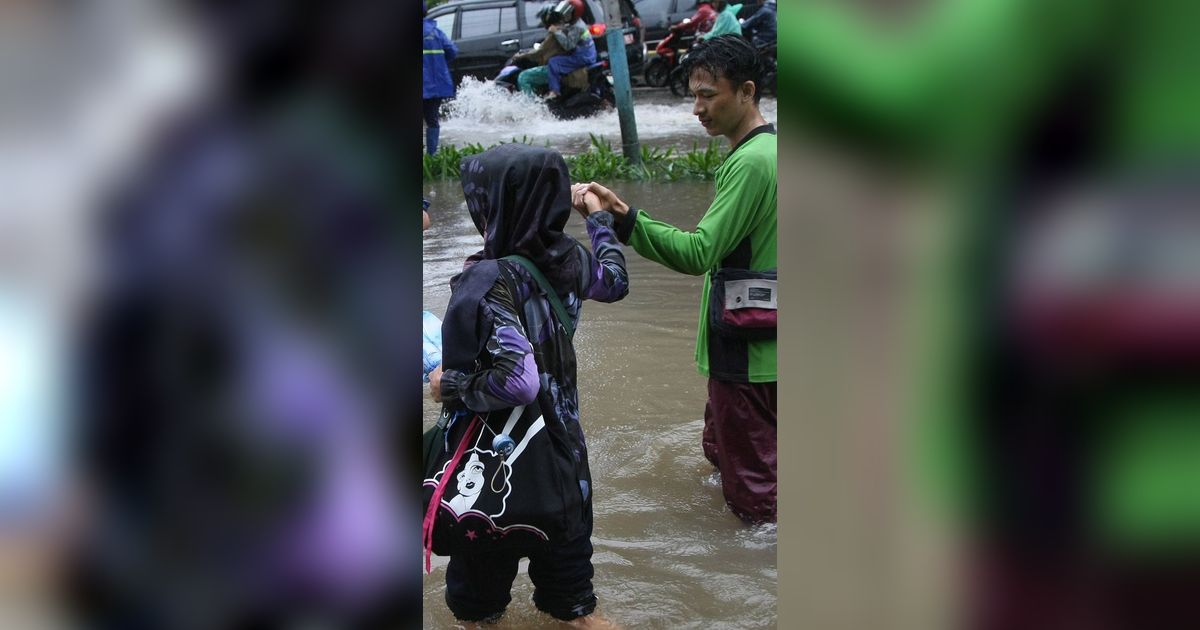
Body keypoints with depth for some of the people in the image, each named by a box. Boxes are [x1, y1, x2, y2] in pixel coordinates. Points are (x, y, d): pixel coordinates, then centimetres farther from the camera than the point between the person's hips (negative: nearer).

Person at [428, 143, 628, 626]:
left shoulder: (487, 282, -31)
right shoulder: (570, 259, -11)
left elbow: (517, 382, -37)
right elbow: (615, 282, 14)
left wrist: (451, 388, -22)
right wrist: (599, 218, 27)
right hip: (560, 428, 6)